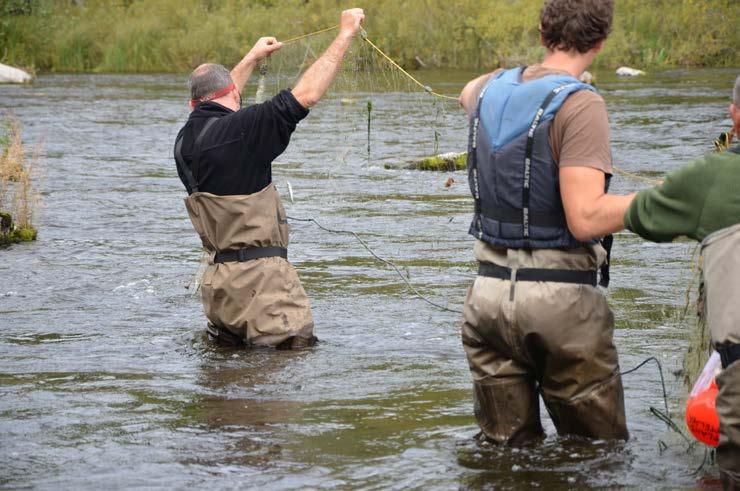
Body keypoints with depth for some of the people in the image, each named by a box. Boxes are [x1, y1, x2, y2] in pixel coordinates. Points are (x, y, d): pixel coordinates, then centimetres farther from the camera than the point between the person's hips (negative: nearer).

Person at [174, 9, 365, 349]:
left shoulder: (185, 139, 9)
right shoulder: (239, 131, -14)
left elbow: (210, 109, 32)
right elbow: (305, 94, -17)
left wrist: (251, 59, 44)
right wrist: (345, 35, -9)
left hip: (220, 277, 8)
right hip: (261, 275, -8)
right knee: (296, 350, -4)